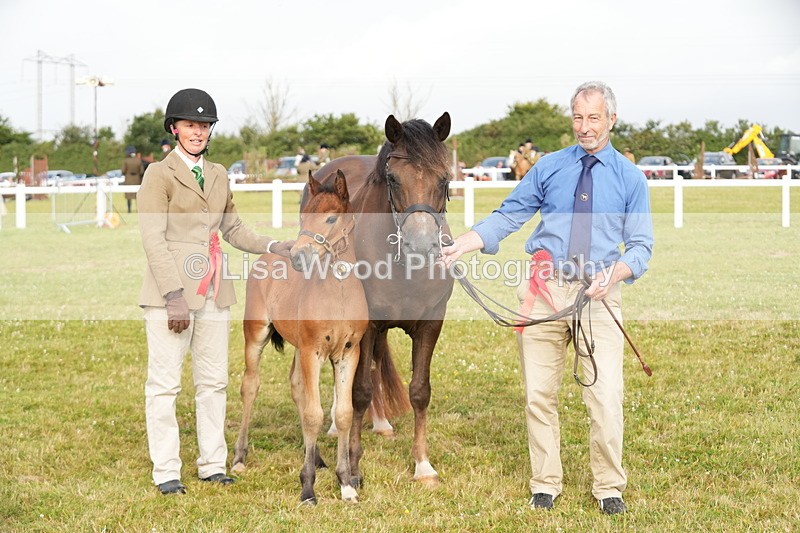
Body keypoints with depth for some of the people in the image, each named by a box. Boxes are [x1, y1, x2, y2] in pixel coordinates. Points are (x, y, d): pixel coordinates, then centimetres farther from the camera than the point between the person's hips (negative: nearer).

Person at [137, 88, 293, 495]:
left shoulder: (218, 175, 14)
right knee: (164, 382, -1)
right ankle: (165, 472, 6)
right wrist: (174, 295, -19)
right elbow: (153, 239, -12)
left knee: (214, 381, 10)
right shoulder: (159, 175, -6)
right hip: (171, 292, -6)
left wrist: (272, 247, 5)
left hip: (214, 290, 6)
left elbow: (233, 229, 21)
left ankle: (213, 464, 20)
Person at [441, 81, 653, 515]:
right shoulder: (550, 168, 8)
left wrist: (614, 273, -18)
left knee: (605, 395, -7)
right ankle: (545, 484, 19)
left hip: (598, 295, -1)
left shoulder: (630, 178, 5)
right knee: (539, 393, 5)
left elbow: (641, 246, 3)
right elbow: (507, 216, 6)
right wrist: (460, 246, -8)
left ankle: (609, 487, 9)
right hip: (546, 288, 2)